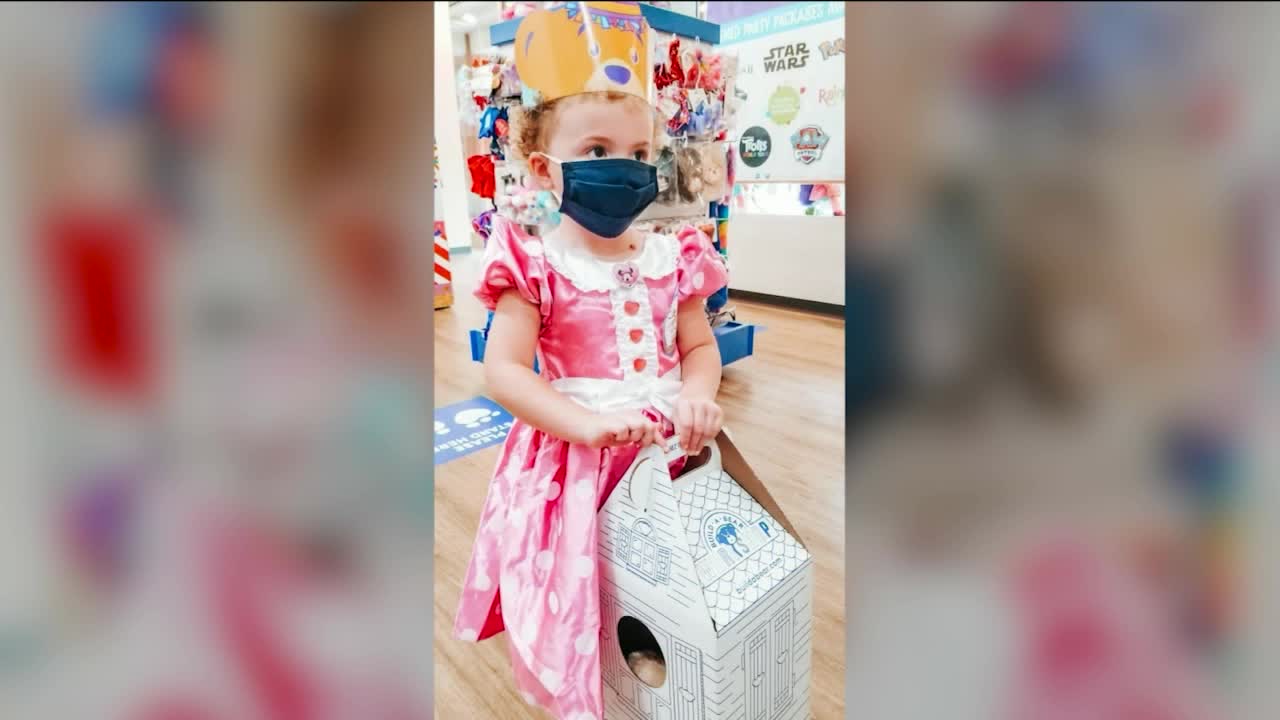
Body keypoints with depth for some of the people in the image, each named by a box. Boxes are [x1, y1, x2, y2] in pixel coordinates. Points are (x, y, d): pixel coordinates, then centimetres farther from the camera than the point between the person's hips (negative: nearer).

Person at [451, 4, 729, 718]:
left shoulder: (670, 257, 2)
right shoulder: (536, 265, -10)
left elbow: (701, 346, 8)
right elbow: (503, 371, -14)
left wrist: (697, 397, -14)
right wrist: (588, 423, -26)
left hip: (668, 447, 4)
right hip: (574, 458, -3)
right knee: (571, 595, 3)